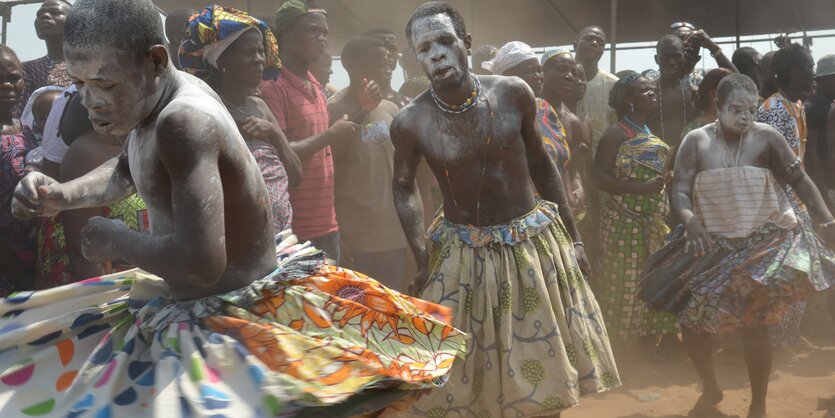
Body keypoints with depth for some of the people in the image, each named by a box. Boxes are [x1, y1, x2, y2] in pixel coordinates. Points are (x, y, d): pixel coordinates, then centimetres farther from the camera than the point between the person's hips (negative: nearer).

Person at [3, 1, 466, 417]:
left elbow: (201, 262, -40)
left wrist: (117, 242, -21)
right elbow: (124, 171, 22)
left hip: (230, 325, -10)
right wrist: (61, 195, 2)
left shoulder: (185, 121, -31)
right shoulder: (166, 94, 0)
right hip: (184, 307, 10)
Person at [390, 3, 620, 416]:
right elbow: (404, 187, 2)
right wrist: (422, 257, -8)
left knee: (544, 367, 14)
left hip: (534, 242, 2)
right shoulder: (410, 122, -15)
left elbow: (541, 164, 2)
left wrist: (572, 236, 5)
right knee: (456, 377, 6)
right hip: (462, 253, -1)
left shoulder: (513, 93, -11)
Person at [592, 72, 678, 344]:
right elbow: (599, 177, -18)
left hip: (655, 225, 8)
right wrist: (643, 188, -24)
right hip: (627, 225, -8)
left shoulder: (652, 136, 15)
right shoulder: (617, 134, -9)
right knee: (627, 290, -2)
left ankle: (649, 352, 22)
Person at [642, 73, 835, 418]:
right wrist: (690, 220, -31)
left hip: (763, 240, -2)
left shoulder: (766, 137, -8)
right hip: (712, 243, 2)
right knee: (691, 318, 5)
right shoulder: (696, 141, -7)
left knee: (753, 323, -12)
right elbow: (680, 190, -11)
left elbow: (799, 180, -2)